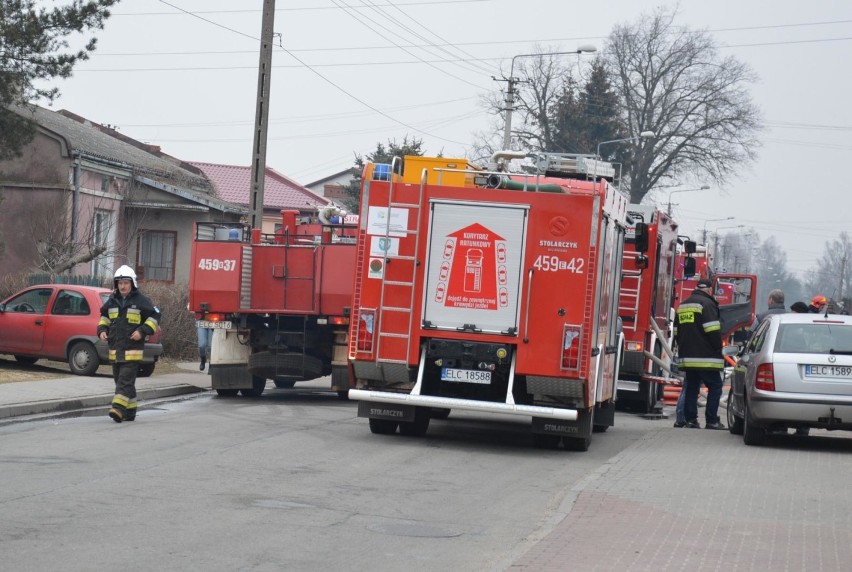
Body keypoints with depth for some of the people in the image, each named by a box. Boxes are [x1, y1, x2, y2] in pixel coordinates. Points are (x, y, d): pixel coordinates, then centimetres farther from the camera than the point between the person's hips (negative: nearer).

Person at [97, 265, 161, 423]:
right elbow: (104, 316, 26)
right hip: (115, 349, 6)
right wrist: (102, 330, 8)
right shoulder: (112, 300, 12)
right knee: (119, 379, 10)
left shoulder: (140, 300, -3)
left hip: (133, 349, -6)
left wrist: (142, 331, -11)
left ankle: (118, 408, -23)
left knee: (125, 380, -14)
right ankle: (130, 410, 19)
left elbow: (154, 316, 1)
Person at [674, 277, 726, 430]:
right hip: (705, 357, -8)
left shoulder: (682, 305, 17)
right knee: (715, 386, -2)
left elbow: (676, 332, 20)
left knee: (691, 387, 11)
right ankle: (711, 420, -7)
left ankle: (690, 419, 8)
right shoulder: (707, 303, -10)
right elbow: (713, 330, -17)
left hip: (687, 356, 8)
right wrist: (718, 348, -5)